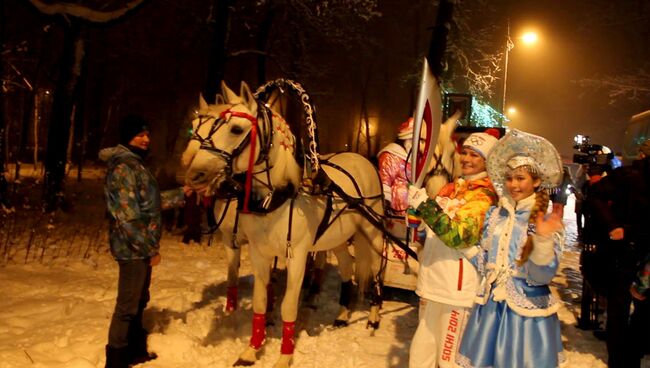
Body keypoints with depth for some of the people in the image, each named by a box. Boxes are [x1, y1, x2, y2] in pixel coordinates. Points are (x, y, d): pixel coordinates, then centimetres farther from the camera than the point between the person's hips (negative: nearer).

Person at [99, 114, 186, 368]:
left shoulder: (135, 164, 13)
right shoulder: (123, 168, -18)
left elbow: (153, 201, 20)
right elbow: (129, 217, -23)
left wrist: (183, 193, 18)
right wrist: (151, 249, -19)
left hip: (142, 248, 10)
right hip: (133, 249, -10)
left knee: (139, 301, 21)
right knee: (127, 306, 2)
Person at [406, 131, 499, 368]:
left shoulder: (484, 196, -11)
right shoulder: (451, 188, 12)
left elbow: (458, 236, -25)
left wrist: (424, 205, -28)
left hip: (456, 286, -7)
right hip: (432, 280, 8)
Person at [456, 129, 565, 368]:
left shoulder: (547, 222, -10)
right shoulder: (495, 215, 3)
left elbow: (541, 277, -18)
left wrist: (543, 240, -34)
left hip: (526, 311, -4)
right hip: (491, 306, 4)